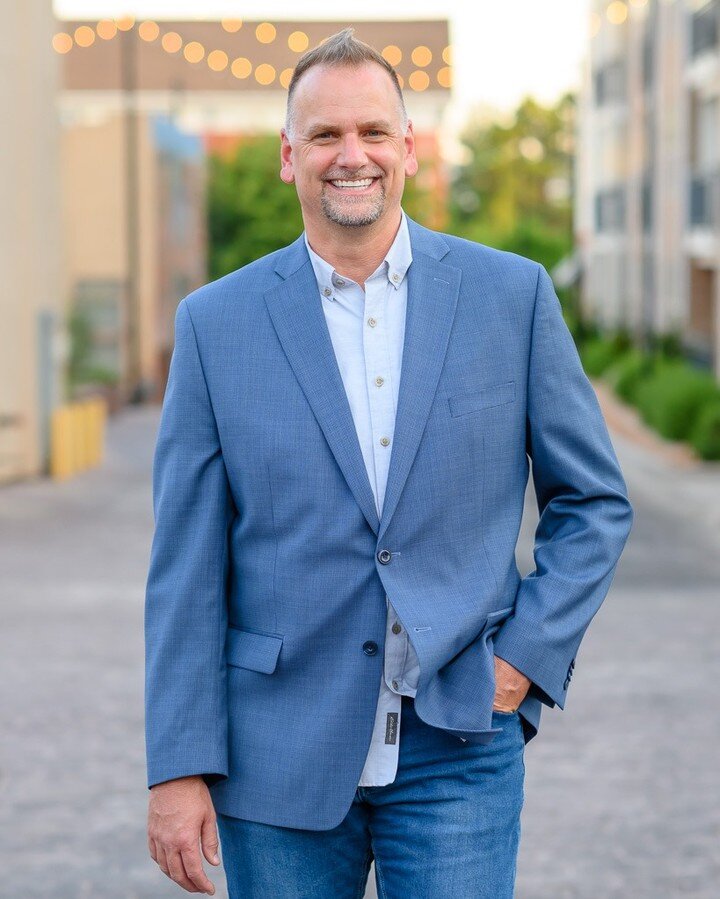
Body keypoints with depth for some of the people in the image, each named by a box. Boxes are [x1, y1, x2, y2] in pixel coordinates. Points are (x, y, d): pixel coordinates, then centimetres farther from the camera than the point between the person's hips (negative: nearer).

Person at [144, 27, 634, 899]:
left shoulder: (512, 295, 2)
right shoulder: (218, 322, 1)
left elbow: (595, 503, 9)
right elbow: (186, 567, 0)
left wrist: (529, 654, -3)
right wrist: (179, 768, -5)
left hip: (458, 752, 0)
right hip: (279, 756, 0)